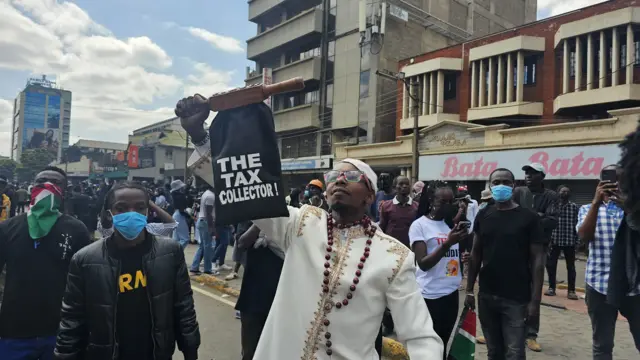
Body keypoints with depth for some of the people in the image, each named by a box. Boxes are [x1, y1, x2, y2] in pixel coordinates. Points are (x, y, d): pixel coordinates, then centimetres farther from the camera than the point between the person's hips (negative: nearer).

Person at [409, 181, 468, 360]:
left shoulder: (450, 223, 10)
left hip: (452, 292, 6)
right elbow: (423, 263, -15)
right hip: (430, 295, -6)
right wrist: (448, 243, -25)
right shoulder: (419, 225, -8)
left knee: (443, 344, 15)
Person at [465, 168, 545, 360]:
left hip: (517, 299, -3)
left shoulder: (528, 217, -6)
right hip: (486, 296, 3)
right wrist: (469, 290, 6)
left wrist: (535, 299, -11)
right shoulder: (483, 215, 4)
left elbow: (537, 259, -6)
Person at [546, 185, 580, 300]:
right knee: (551, 264, 4)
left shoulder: (574, 206, 4)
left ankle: (571, 290, 14)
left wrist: (577, 241, -2)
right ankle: (551, 287, 18)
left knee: (571, 266, 6)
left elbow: (576, 224, 3)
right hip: (555, 239, 0)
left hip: (569, 240, 0)